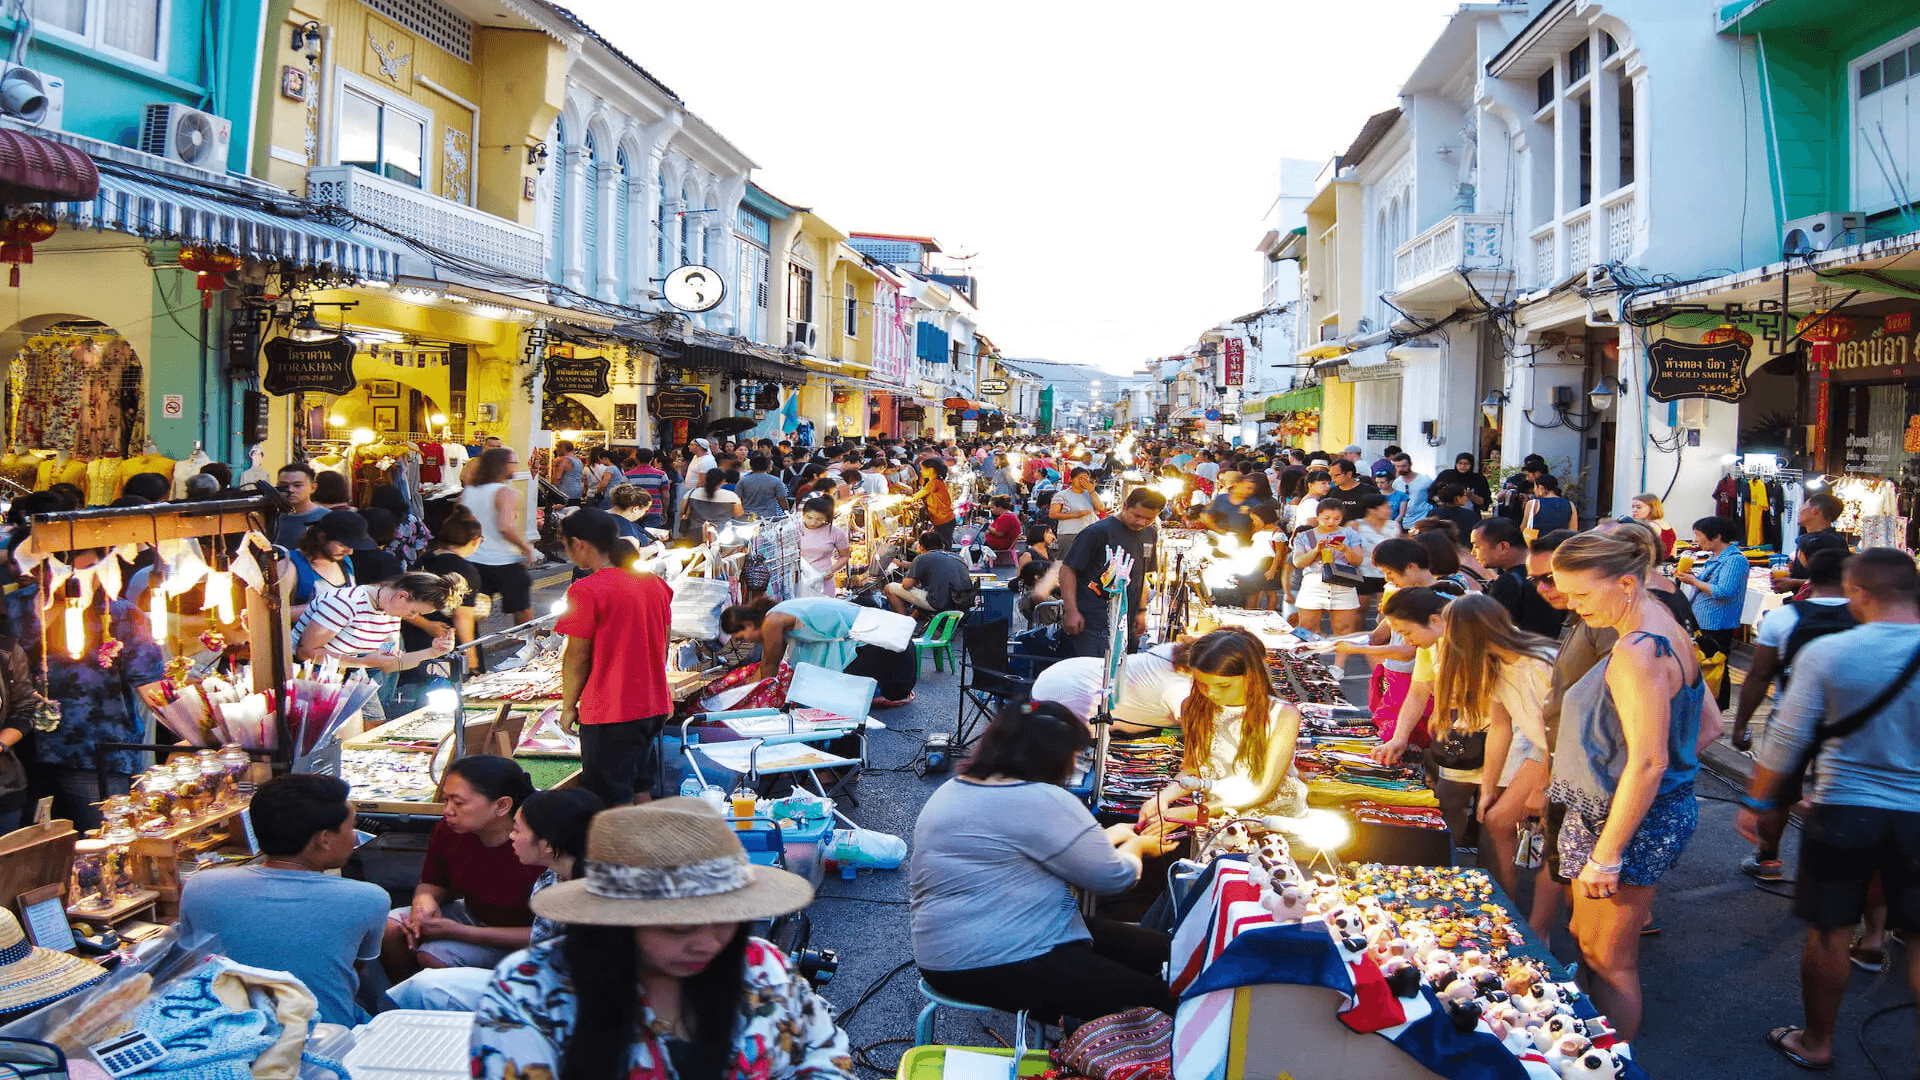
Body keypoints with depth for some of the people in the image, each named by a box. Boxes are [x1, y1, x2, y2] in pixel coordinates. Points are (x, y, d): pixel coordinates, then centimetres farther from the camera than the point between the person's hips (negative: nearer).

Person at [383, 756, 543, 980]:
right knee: (389, 927, -11)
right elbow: (433, 884, 9)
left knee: (432, 955, -25)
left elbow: (541, 935, -25)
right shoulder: (448, 831, -13)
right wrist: (424, 898, -19)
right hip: (471, 914, 7)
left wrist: (458, 931, -28)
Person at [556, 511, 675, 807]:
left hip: (609, 714, -7)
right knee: (642, 793, 19)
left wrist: (568, 706, -1)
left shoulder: (586, 591, -16)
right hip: (655, 706, 7)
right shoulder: (656, 584, 6)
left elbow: (577, 657, -13)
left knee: (613, 804, 1)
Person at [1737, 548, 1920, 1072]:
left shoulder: (1826, 653, -12)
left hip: (1842, 811, -1)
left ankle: (1816, 1044, 27)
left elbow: (1787, 739, -7)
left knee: (1829, 932, 12)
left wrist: (1754, 802, 5)